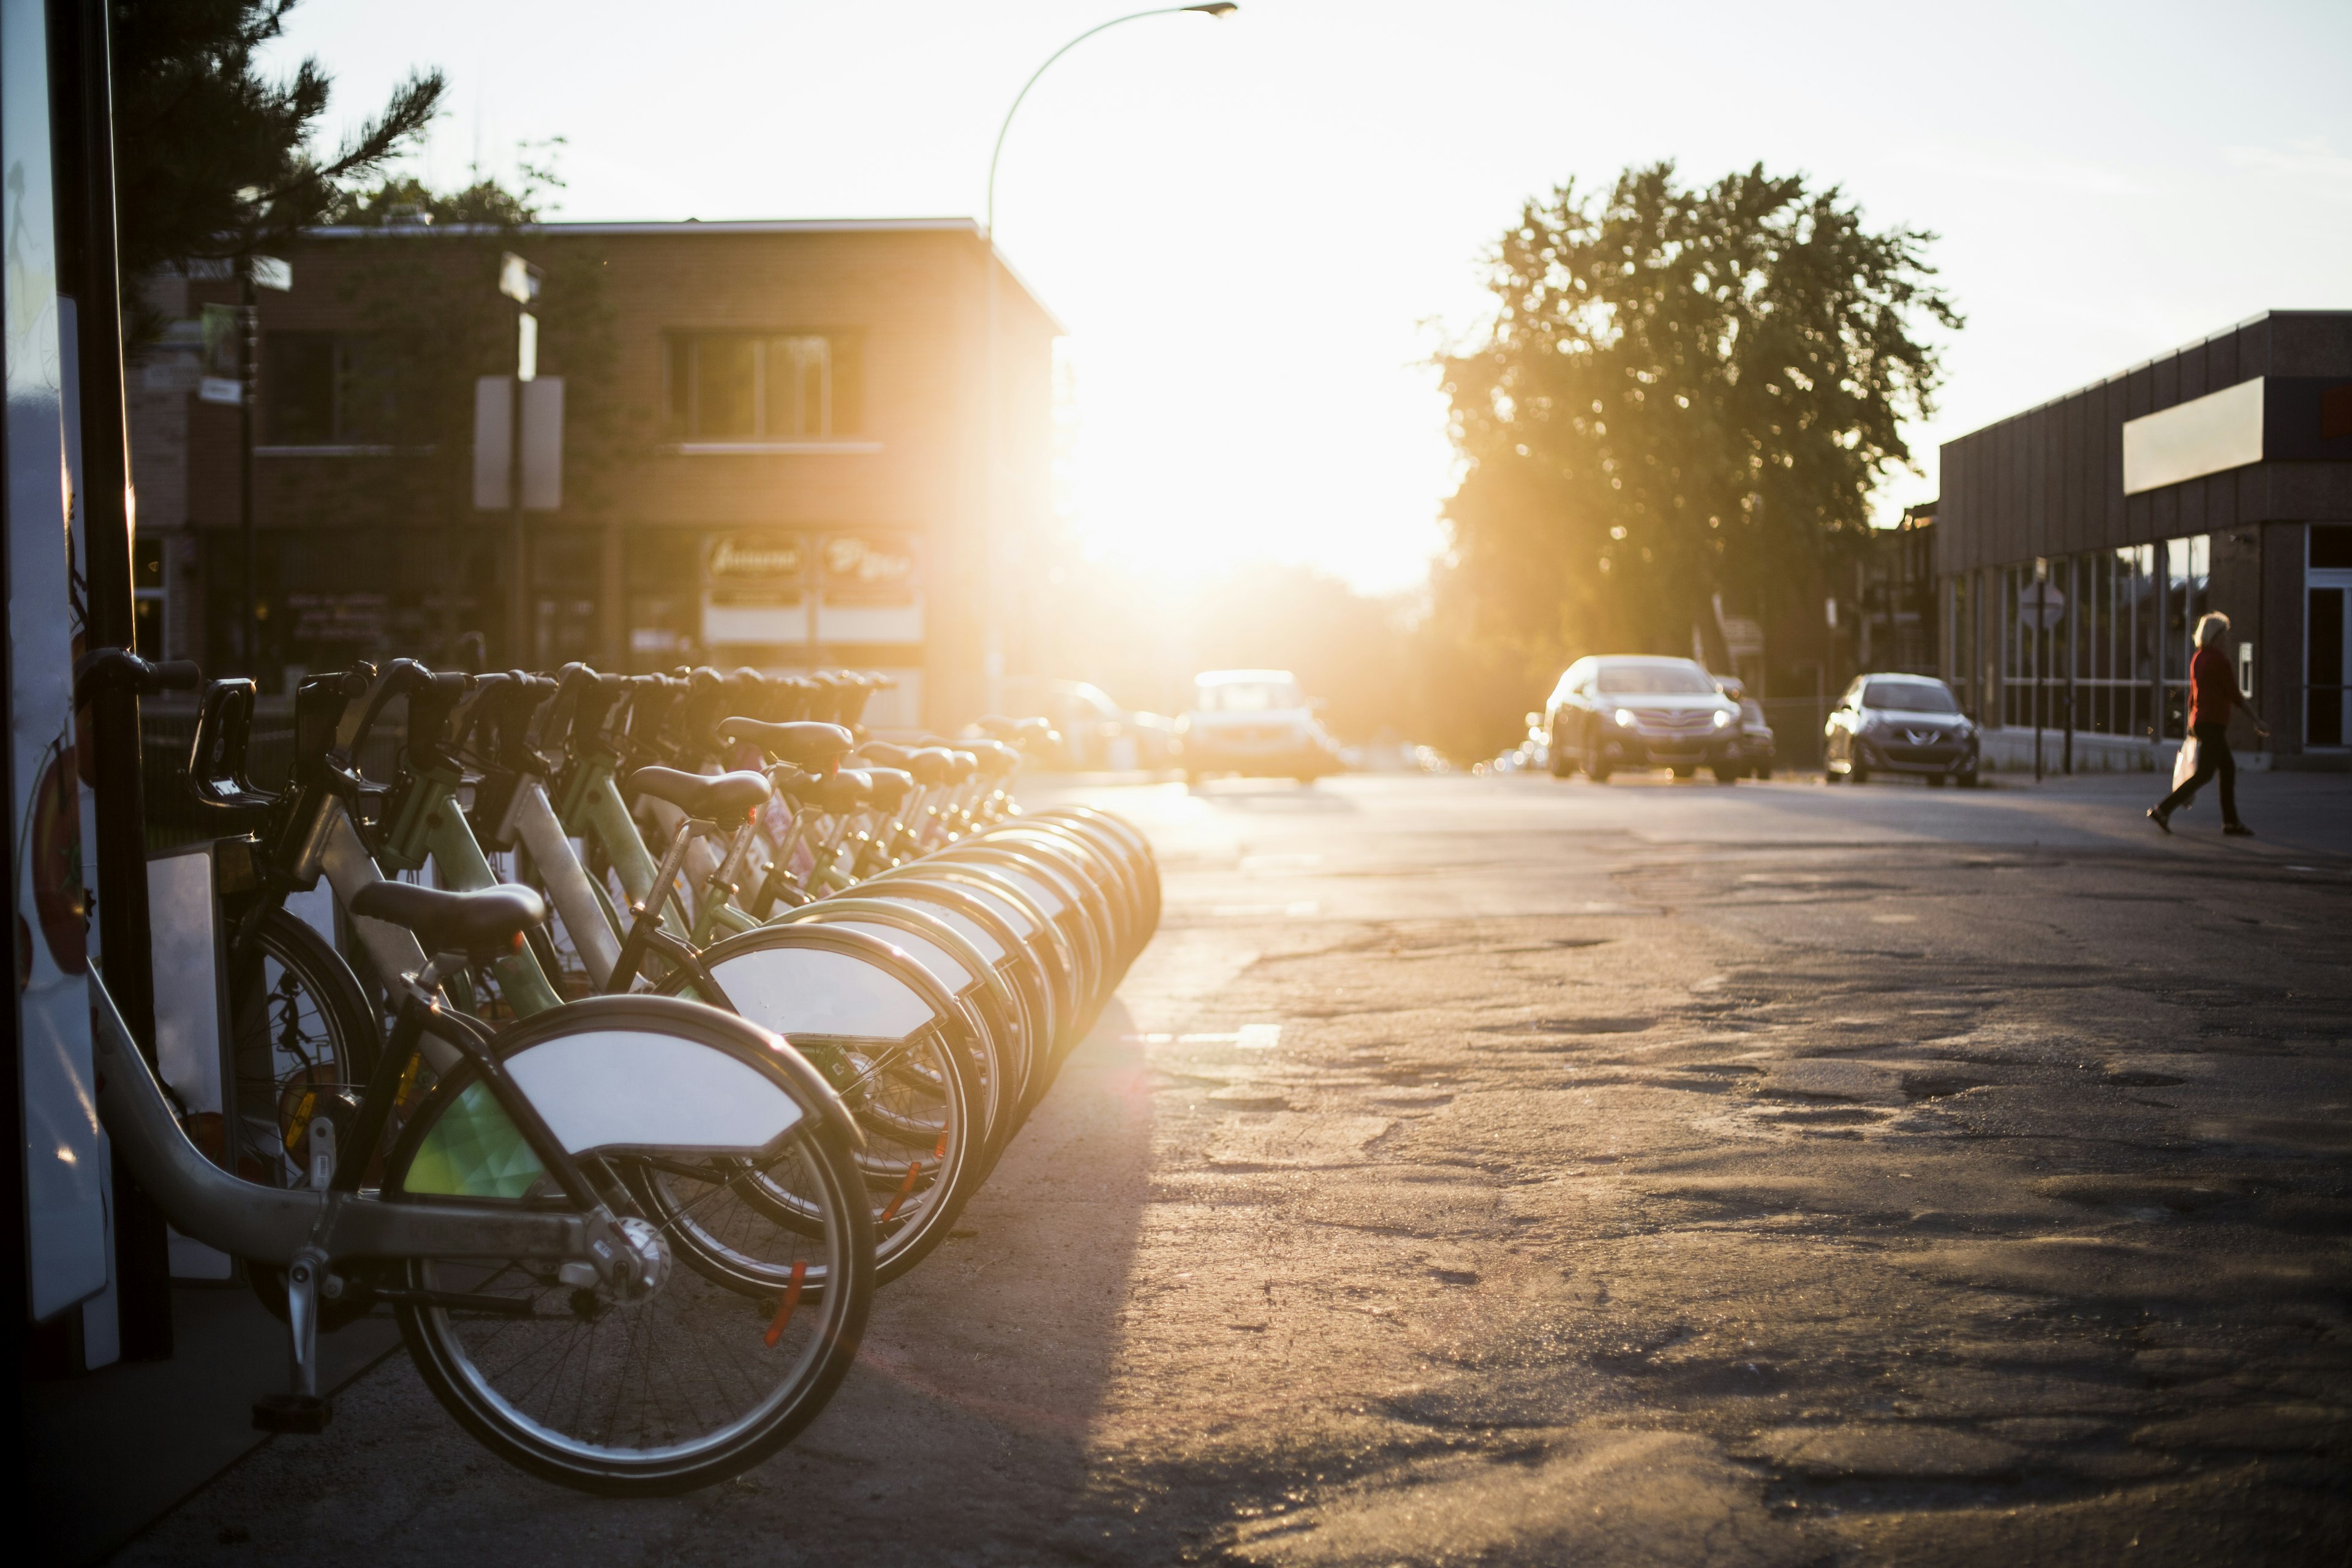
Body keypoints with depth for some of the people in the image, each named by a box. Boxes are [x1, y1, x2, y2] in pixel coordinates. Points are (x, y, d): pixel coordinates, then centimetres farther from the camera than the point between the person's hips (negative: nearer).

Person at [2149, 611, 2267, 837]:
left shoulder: (2198, 659, 11)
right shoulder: (2219, 660, -14)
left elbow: (2192, 696, 16)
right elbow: (2235, 695, -11)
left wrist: (2192, 726, 22)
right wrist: (2256, 721, -3)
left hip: (2201, 722, 9)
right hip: (2214, 723, -9)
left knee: (2228, 768, 12)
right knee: (2205, 773, -8)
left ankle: (2231, 822, 14)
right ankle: (2163, 810, -11)